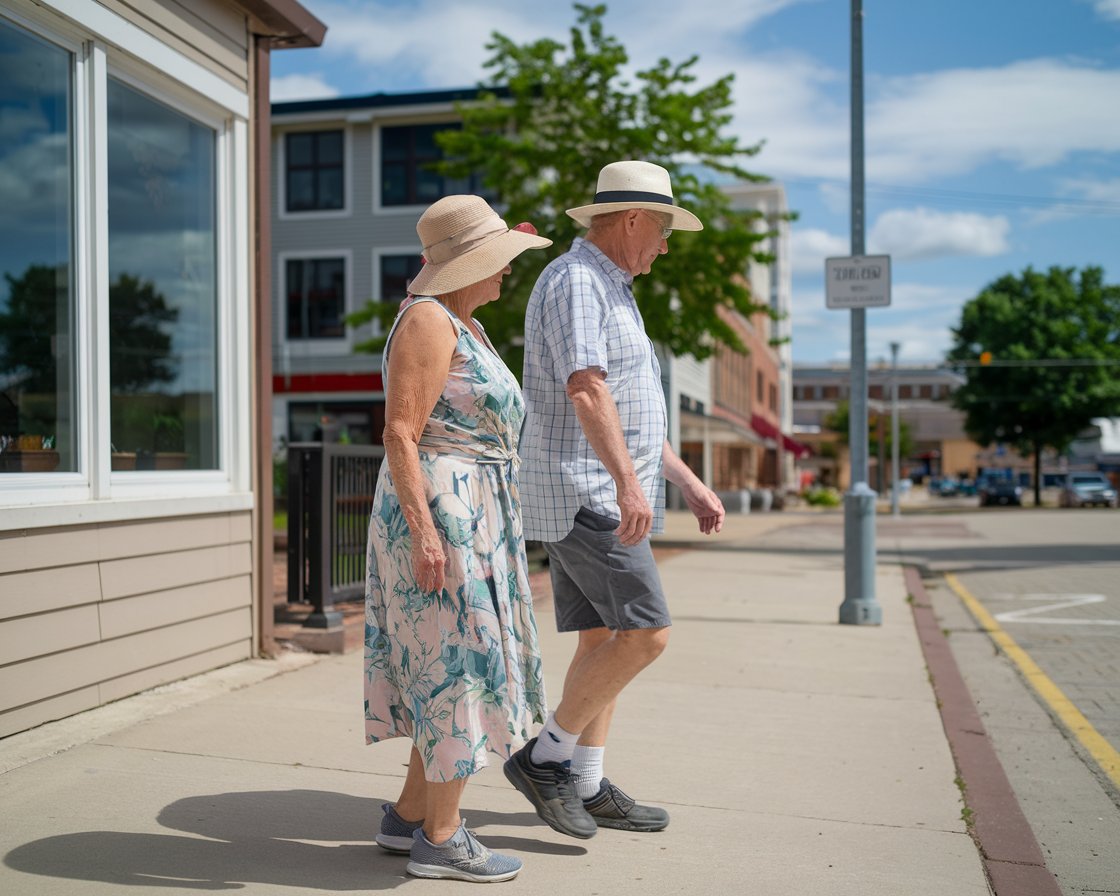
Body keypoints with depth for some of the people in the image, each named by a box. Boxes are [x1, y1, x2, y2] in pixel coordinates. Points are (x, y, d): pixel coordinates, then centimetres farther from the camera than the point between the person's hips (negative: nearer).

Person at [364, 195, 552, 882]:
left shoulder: (467, 328, 18)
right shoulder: (429, 321, -12)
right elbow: (400, 433, -19)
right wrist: (423, 530, -24)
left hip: (475, 521, 10)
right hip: (439, 516, -10)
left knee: (464, 668, 14)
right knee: (458, 668, -4)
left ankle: (409, 816, 24)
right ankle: (441, 840, 9)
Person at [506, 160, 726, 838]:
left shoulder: (610, 293, 23)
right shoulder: (574, 281, -10)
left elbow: (633, 414, 25)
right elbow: (587, 390, -26)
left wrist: (689, 483, 21)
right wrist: (628, 482, -36)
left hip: (608, 495, 10)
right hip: (586, 492, -10)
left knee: (605, 639, 10)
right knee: (644, 634, -12)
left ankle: (587, 786, 17)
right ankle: (544, 757, -1)